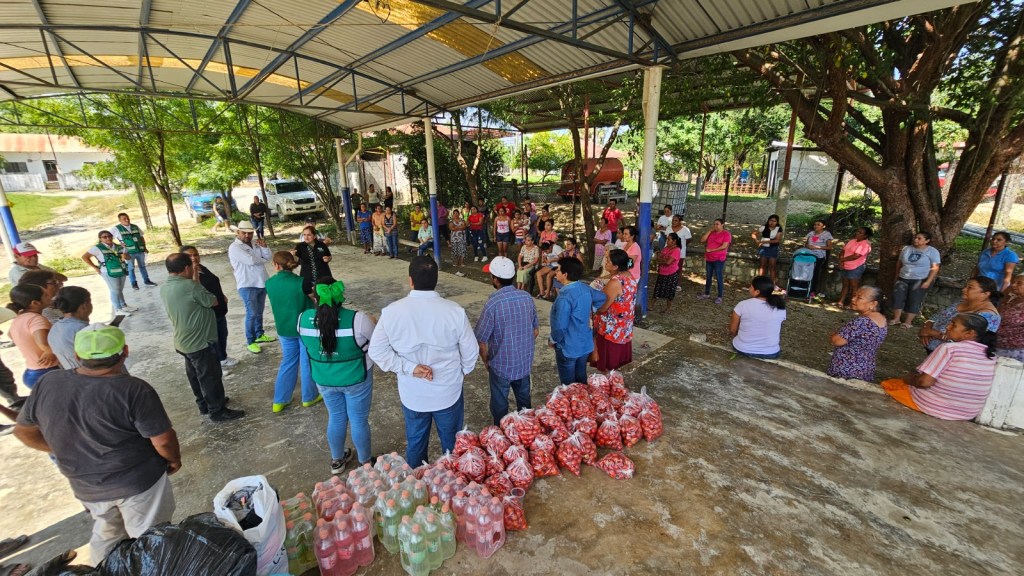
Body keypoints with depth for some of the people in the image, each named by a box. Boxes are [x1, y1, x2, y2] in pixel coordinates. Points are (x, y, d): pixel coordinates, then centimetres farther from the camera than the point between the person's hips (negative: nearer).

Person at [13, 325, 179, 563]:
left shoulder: (48, 384, -9)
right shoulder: (134, 390, -25)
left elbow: (23, 431, 7)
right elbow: (163, 440, -22)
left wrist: (67, 451, 19)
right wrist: (174, 460, -2)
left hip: (86, 486, 5)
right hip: (139, 481, -5)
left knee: (106, 535, 29)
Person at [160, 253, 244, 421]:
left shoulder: (164, 288, 1)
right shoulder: (189, 286, -26)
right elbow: (212, 301, -13)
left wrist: (195, 281, 5)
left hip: (184, 341, 9)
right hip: (200, 342, -9)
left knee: (195, 375, 21)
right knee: (210, 377, 4)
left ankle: (204, 404, 37)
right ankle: (217, 410, 15)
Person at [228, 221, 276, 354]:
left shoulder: (255, 243, 9)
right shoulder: (234, 247, -12)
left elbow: (268, 257, 4)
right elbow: (251, 260, -24)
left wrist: (264, 247, -13)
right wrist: (262, 259, -5)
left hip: (262, 283, 7)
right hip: (247, 286, -7)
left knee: (259, 312, 18)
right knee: (252, 314, -6)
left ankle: (259, 335, 32)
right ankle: (250, 342, 5)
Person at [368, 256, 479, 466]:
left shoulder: (391, 311, -17)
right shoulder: (454, 311, -20)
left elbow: (377, 351, -10)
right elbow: (471, 352, -10)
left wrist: (410, 368, -11)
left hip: (412, 395, 2)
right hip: (448, 393, -1)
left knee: (415, 443, 24)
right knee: (451, 442, 21)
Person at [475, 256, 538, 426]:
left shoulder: (492, 303, -24)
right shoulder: (527, 297, -8)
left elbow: (482, 340, -18)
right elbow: (535, 330, 4)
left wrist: (486, 361, 0)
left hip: (501, 365, -5)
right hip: (525, 363, 5)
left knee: (500, 406, 17)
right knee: (524, 401, 26)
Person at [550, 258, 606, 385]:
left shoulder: (565, 297, -28)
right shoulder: (585, 288, -3)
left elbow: (560, 326, -27)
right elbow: (603, 298, 15)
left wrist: (553, 340, -10)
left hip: (568, 347, -8)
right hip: (585, 343, 8)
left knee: (568, 384, 11)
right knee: (581, 379, 23)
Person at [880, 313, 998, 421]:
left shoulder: (949, 348, -20)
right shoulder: (990, 355, -1)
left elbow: (924, 382, -24)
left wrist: (908, 379, -4)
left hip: (932, 406, -6)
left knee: (887, 383, 13)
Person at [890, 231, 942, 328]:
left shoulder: (932, 251, -5)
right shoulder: (906, 249, 8)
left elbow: (935, 268, -9)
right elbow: (899, 263, 16)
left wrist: (928, 282, -17)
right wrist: (897, 276, 14)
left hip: (920, 280, -4)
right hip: (903, 278, 4)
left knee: (914, 300, -4)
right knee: (897, 296, -8)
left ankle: (908, 321, 0)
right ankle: (896, 318, -2)